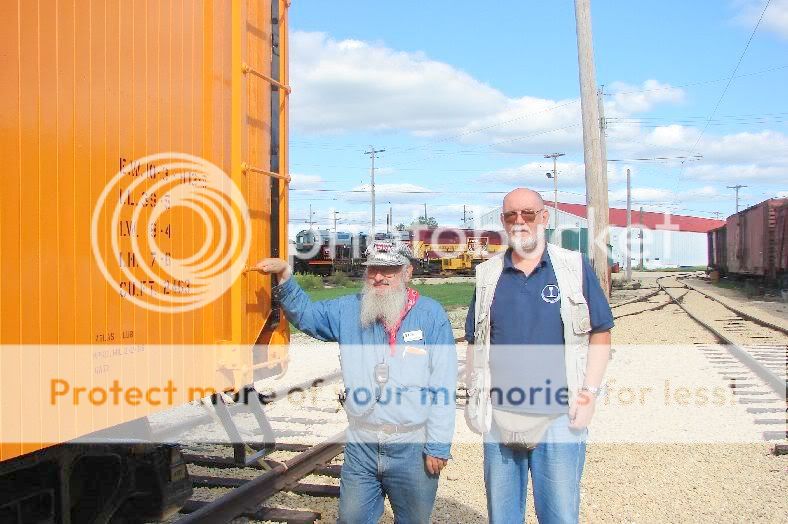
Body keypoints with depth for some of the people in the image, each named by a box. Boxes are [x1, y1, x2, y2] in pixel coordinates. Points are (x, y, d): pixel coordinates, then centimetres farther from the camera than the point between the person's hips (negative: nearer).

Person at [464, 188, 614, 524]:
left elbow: (600, 333, 1)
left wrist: (589, 392, -8)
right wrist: (472, 399, 7)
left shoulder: (574, 267, 1)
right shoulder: (488, 275, 8)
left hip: (559, 418, -3)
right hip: (498, 418, 3)